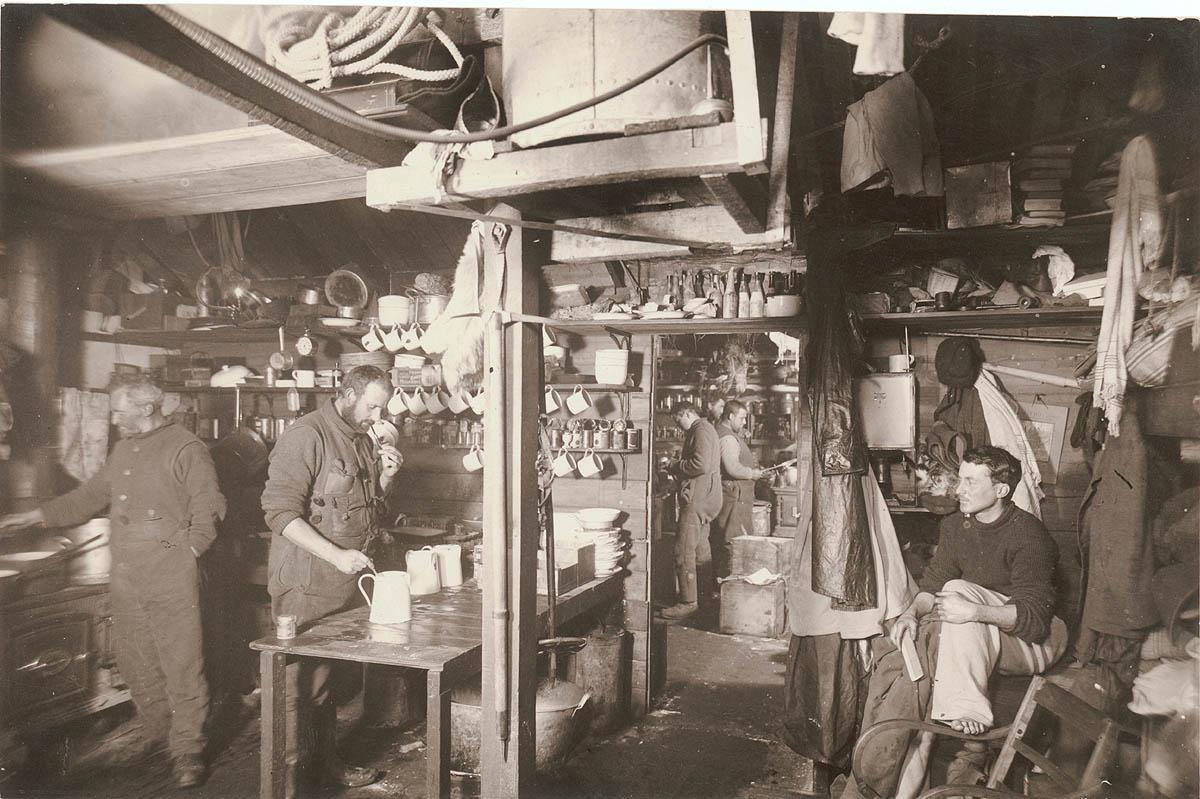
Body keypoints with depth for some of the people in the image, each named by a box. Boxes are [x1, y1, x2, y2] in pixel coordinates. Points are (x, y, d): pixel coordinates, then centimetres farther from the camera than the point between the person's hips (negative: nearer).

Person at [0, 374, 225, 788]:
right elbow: (91, 496, 22)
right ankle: (158, 735, 31)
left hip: (172, 582, -8)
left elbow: (209, 507, -10)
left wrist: (187, 552, -12)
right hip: (125, 579, 8)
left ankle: (188, 750, 7)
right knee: (135, 663, 15)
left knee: (181, 666, -3)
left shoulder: (186, 448, -10)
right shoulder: (123, 449, 15)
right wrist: (36, 516, 19)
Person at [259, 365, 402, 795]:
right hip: (306, 582, -8)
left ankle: (327, 759, 31)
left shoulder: (363, 440, 12)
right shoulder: (305, 436, -15)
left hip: (346, 581, 8)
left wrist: (386, 476, 2)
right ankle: (287, 776, 15)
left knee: (329, 677, 18)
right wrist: (336, 555, -26)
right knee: (300, 681, 1)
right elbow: (280, 511, -20)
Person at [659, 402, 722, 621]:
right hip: (704, 499, 11)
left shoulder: (701, 430, -12)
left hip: (697, 499, -11)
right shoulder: (703, 429, 21)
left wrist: (678, 466, -9)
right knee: (700, 549, 16)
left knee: (684, 550, -9)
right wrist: (678, 468, 11)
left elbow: (701, 464, -24)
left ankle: (688, 602, -6)